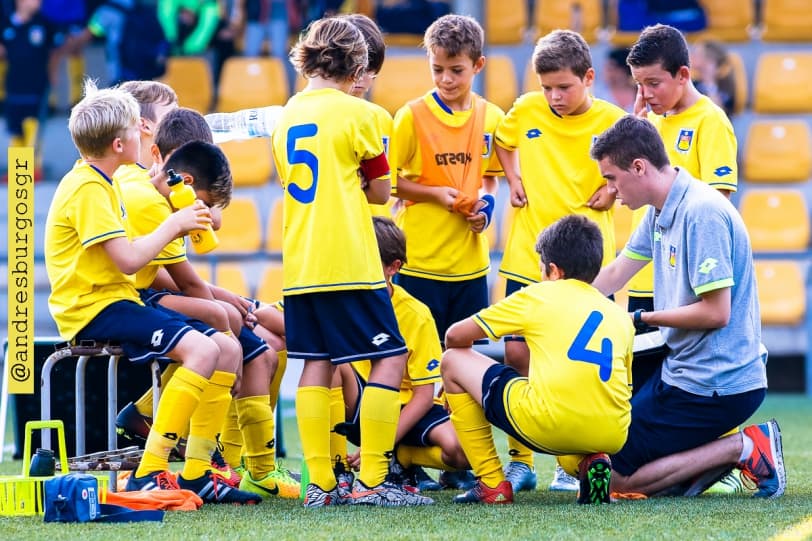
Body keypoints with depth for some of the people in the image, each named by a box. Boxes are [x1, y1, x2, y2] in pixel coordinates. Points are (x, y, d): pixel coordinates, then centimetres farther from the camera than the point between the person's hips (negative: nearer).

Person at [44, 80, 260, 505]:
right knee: (201, 350, -27)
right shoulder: (88, 190, -15)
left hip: (115, 301, 10)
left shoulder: (96, 183, 18)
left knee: (227, 350, 3)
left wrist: (178, 227, 8)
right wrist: (173, 225, -8)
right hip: (94, 309, -10)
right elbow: (128, 260, -22)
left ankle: (196, 473, 1)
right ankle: (148, 473, -29)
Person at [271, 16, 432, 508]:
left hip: (299, 264, 6)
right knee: (390, 357, -1)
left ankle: (320, 484, 4)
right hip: (350, 262, -6)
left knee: (316, 364, 8)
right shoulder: (357, 113, -6)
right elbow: (380, 192, 2)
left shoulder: (288, 115, 12)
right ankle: (371, 481, -8)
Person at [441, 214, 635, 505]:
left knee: (454, 361, 18)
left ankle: (492, 484, 15)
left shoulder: (539, 295, 11)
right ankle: (587, 464, 7)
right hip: (612, 435, 5)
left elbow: (455, 337, 17)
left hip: (550, 425, -5)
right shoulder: (620, 315, 22)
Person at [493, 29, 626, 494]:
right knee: (517, 354, 0)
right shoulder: (527, 110, 3)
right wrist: (513, 177, 8)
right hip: (527, 259, 3)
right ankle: (520, 460, 9)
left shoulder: (611, 120, -6)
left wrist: (613, 188, -9)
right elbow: (504, 140, 23)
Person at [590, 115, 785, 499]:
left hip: (716, 387, -10)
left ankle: (744, 449, -5)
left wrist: (645, 319, -12)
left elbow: (716, 312, -24)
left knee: (619, 478, -7)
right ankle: (722, 446, 8)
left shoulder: (702, 213, -21)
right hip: (681, 372, 10)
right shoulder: (660, 211, 8)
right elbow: (612, 277, 17)